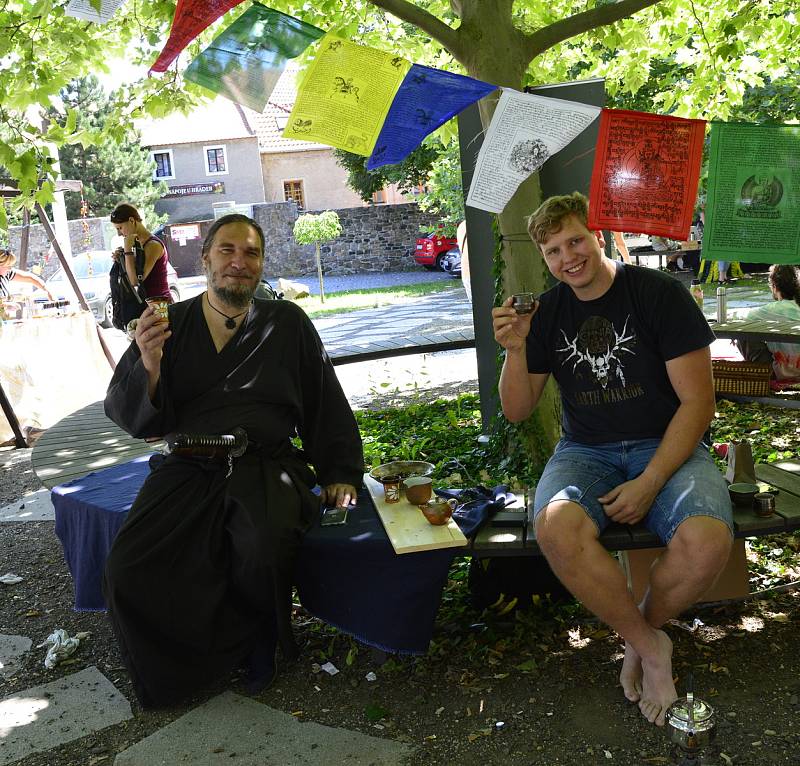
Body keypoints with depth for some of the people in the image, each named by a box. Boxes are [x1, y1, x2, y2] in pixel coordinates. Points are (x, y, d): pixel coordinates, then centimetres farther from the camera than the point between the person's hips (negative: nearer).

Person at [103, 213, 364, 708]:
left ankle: (260, 632, 3)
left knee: (264, 551, -34)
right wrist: (148, 367, -15)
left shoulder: (287, 323, 11)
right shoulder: (171, 324, 11)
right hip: (188, 468, 2)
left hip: (268, 467, -1)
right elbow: (125, 414, 5)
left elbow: (328, 405, 14)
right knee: (127, 572, -22)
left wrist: (341, 474, 7)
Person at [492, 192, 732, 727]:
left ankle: (641, 631, 1)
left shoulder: (659, 292, -5)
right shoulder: (547, 313, 6)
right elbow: (518, 412, 8)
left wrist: (649, 483, -16)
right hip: (586, 451, 2)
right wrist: (515, 351, -11)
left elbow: (697, 401, -7)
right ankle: (648, 643, -7)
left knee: (707, 541, -33)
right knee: (557, 529, -33)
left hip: (664, 447, -2)